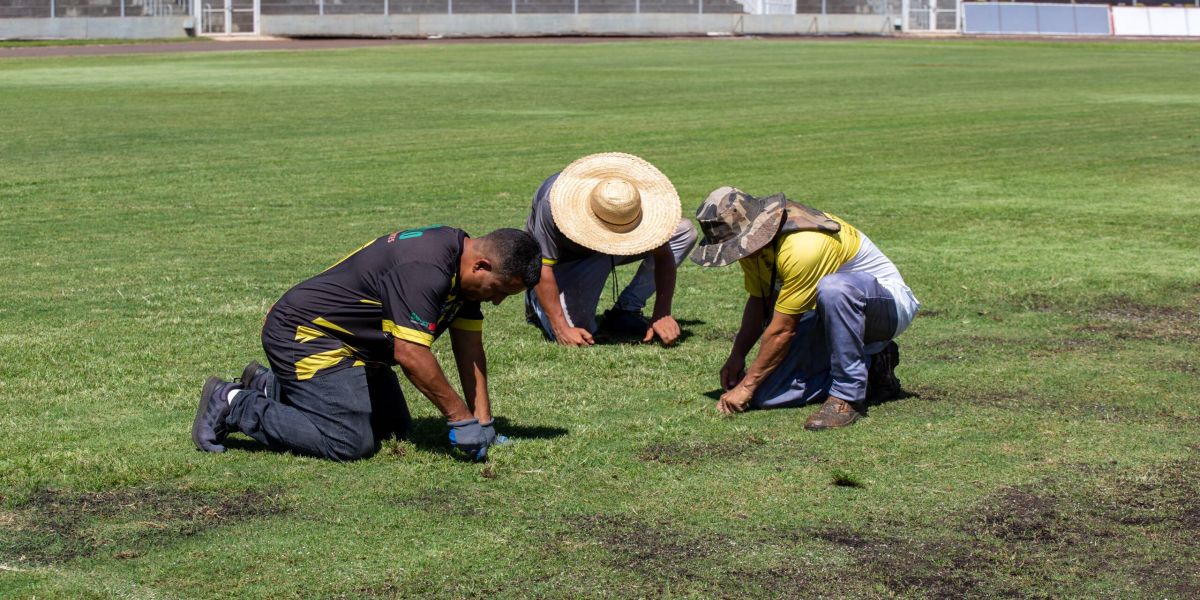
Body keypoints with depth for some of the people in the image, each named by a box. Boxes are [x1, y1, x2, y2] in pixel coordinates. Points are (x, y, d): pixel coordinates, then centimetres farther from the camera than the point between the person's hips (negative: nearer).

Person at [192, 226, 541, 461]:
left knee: (393, 428, 15)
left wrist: (483, 420, 0)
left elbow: (469, 347, 6)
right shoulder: (425, 269, -30)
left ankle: (272, 389, 23)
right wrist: (461, 418, -25)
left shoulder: (463, 269, 2)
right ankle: (232, 404, -7)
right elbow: (410, 353, -32)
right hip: (302, 335, -11)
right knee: (350, 443, -20)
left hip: (354, 344, 11)